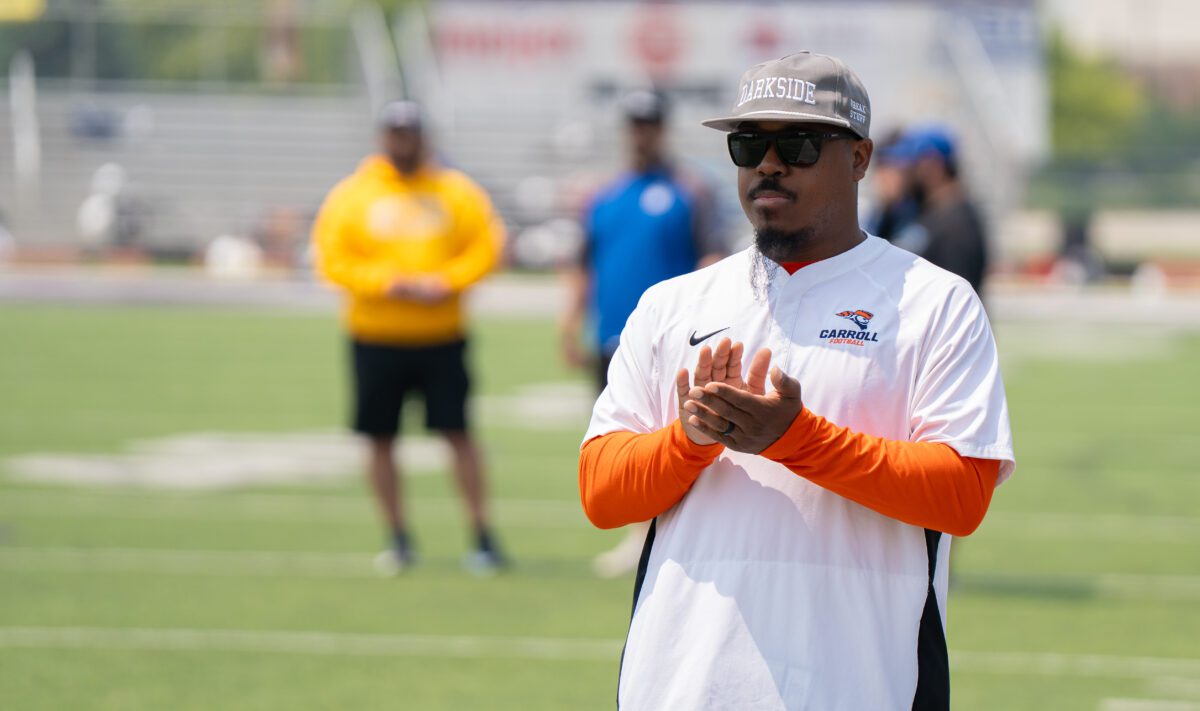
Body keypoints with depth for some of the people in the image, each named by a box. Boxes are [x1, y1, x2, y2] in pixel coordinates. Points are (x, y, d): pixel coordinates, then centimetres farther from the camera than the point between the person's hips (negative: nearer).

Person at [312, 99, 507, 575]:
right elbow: (332, 260, -3)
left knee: (457, 432, -3)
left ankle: (483, 536, 4)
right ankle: (398, 539, 15)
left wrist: (446, 282, -13)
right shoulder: (352, 195, 1)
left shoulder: (456, 191, 4)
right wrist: (387, 283, -15)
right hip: (376, 337, 0)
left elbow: (486, 247, 3)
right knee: (380, 440, 3)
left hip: (442, 335, 0)